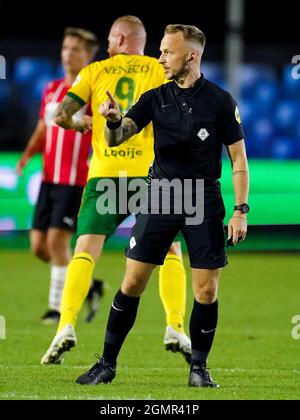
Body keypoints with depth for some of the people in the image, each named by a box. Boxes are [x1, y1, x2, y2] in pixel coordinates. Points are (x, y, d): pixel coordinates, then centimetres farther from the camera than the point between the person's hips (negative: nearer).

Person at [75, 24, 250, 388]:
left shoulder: (220, 101, -1)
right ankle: (107, 364, 6)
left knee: (206, 291, -3)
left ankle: (198, 368, 13)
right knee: (132, 283, -2)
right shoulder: (155, 98, 5)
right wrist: (114, 121, -26)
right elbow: (117, 138, -2)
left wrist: (241, 210, -6)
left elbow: (239, 157, 1)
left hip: (204, 200, -2)